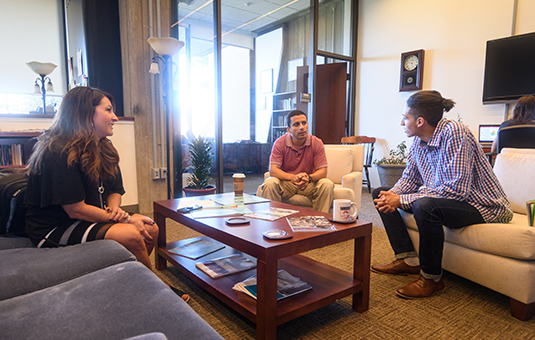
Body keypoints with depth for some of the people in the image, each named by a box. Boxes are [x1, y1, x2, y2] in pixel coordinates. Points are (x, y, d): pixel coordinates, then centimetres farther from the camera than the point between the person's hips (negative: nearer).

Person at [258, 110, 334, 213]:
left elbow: (322, 171, -9)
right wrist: (292, 177, -33)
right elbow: (273, 170, -15)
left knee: (327, 184, -26)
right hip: (285, 183, -1)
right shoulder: (280, 143, -8)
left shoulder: (317, 143, -6)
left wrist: (309, 178, -32)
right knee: (269, 183, -29)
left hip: (309, 184, 1)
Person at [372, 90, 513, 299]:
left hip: (481, 206, -8)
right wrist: (391, 196, -16)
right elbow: (409, 179, 7)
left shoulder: (454, 133, -25)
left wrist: (402, 200, -29)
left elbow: (457, 189, -31)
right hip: (443, 198, 9)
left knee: (424, 206, -39)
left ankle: (431, 278, -15)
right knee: (380, 194, 3)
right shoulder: (419, 140, -1)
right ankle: (408, 260, 1)